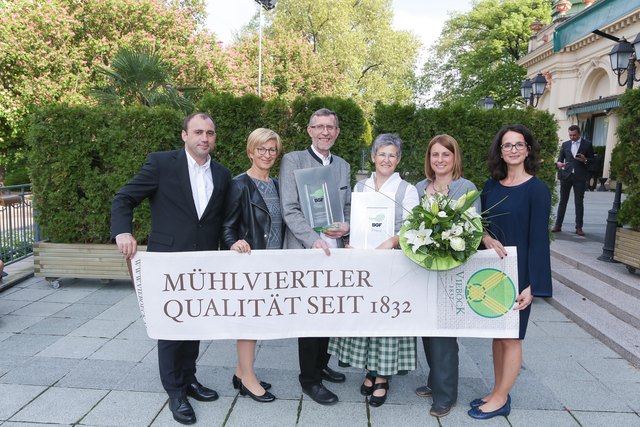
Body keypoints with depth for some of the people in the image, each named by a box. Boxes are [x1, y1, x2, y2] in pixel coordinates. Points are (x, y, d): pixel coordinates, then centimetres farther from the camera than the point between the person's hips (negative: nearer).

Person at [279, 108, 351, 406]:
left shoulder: (343, 166, 14)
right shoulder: (293, 160, -5)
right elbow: (289, 210, -12)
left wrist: (347, 226, -3)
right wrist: (314, 241, -21)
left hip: (335, 249, 6)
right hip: (305, 250, -5)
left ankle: (321, 364, 35)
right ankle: (310, 379, 18)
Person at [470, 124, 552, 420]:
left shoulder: (537, 190, -10)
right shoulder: (491, 187, 6)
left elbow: (539, 239, -13)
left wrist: (533, 285, -16)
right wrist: (486, 238, -10)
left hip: (517, 272, -5)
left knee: (511, 337, 5)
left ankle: (501, 399, 19)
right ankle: (498, 391, 28)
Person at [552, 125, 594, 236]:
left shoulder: (587, 144, 5)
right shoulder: (565, 144, 12)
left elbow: (592, 160, 6)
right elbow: (560, 158, 10)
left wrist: (585, 160, -15)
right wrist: (558, 163, -13)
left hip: (580, 177, -2)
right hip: (566, 175, 2)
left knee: (579, 202, 2)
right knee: (563, 201, 4)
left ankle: (579, 227, 6)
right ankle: (558, 225, 7)